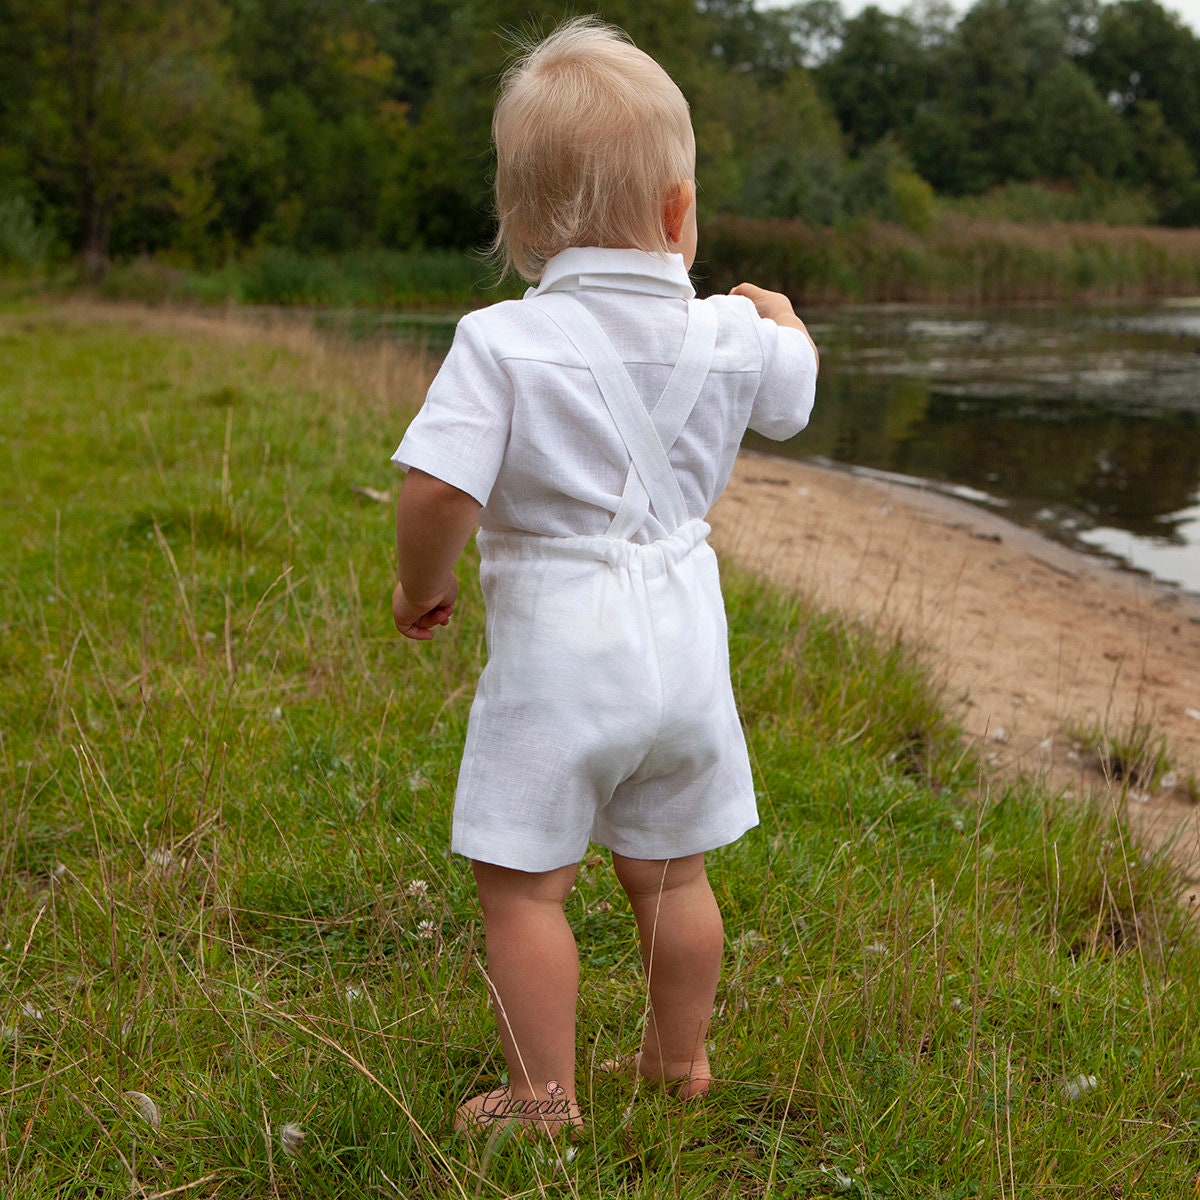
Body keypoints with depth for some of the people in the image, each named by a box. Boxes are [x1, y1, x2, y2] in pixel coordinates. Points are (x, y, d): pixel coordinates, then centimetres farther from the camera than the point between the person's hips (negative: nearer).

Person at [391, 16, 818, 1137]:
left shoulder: (499, 343, -16)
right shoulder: (728, 335, -2)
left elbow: (439, 495, -22)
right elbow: (793, 391, 21)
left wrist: (420, 585, -2)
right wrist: (779, 316, 42)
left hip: (554, 650, -5)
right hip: (682, 642, 5)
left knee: (522, 884, 8)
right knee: (670, 874, 20)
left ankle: (543, 1096, 17)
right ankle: (679, 1060, 35)